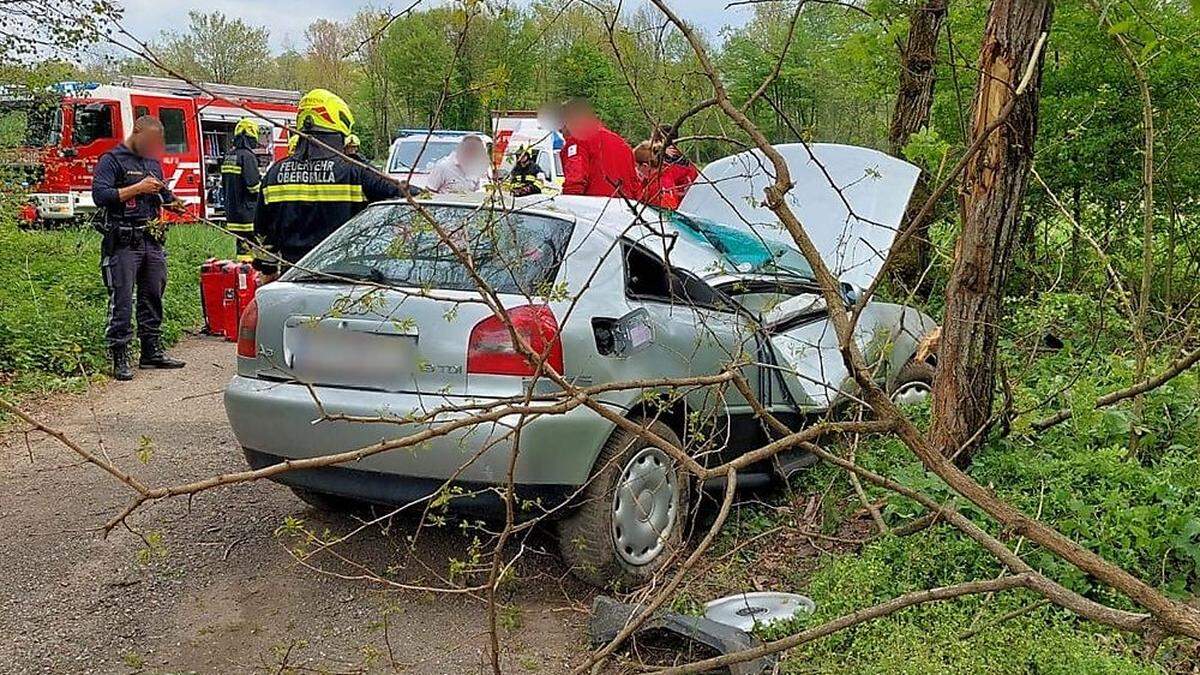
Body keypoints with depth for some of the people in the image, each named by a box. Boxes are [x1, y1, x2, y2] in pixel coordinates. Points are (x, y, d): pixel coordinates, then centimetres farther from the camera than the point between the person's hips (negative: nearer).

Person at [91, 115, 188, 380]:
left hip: (152, 241, 7)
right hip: (123, 243, -7)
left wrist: (173, 203, 5)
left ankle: (152, 351, 19)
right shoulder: (113, 160, -4)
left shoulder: (153, 162, 18)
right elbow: (99, 195, -15)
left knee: (153, 297, 11)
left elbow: (163, 195, 28)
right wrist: (138, 188, -17)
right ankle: (120, 359, -4)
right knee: (121, 301, -6)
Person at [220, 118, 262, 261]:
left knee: (240, 242, 13)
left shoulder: (228, 156, 13)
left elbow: (224, 183, 19)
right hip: (247, 210, -9)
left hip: (231, 208, 9)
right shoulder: (247, 156, -15)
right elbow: (254, 185, -19)